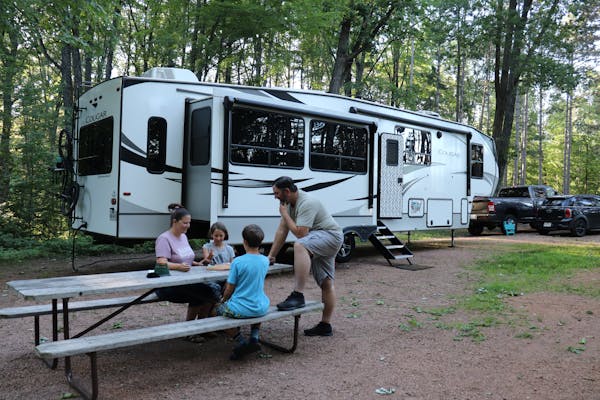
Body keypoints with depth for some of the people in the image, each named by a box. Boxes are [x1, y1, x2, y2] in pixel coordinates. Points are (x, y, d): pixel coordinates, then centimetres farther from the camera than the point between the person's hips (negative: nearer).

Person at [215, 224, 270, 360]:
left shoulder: (238, 261, -17)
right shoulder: (265, 261, -3)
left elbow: (229, 289, -7)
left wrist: (224, 301, 11)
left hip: (241, 310, -5)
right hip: (261, 308, 5)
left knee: (219, 310, 23)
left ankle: (241, 341, 2)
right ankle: (254, 337, 17)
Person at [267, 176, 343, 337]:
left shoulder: (307, 203, -23)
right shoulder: (289, 203, 6)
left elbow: (300, 233, -28)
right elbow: (281, 231, 8)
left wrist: (285, 214, -16)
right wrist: (271, 256, 6)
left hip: (331, 235, -10)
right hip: (319, 242, 10)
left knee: (300, 246, -37)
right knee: (326, 283, 13)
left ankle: (298, 295, -36)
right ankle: (325, 325, 21)